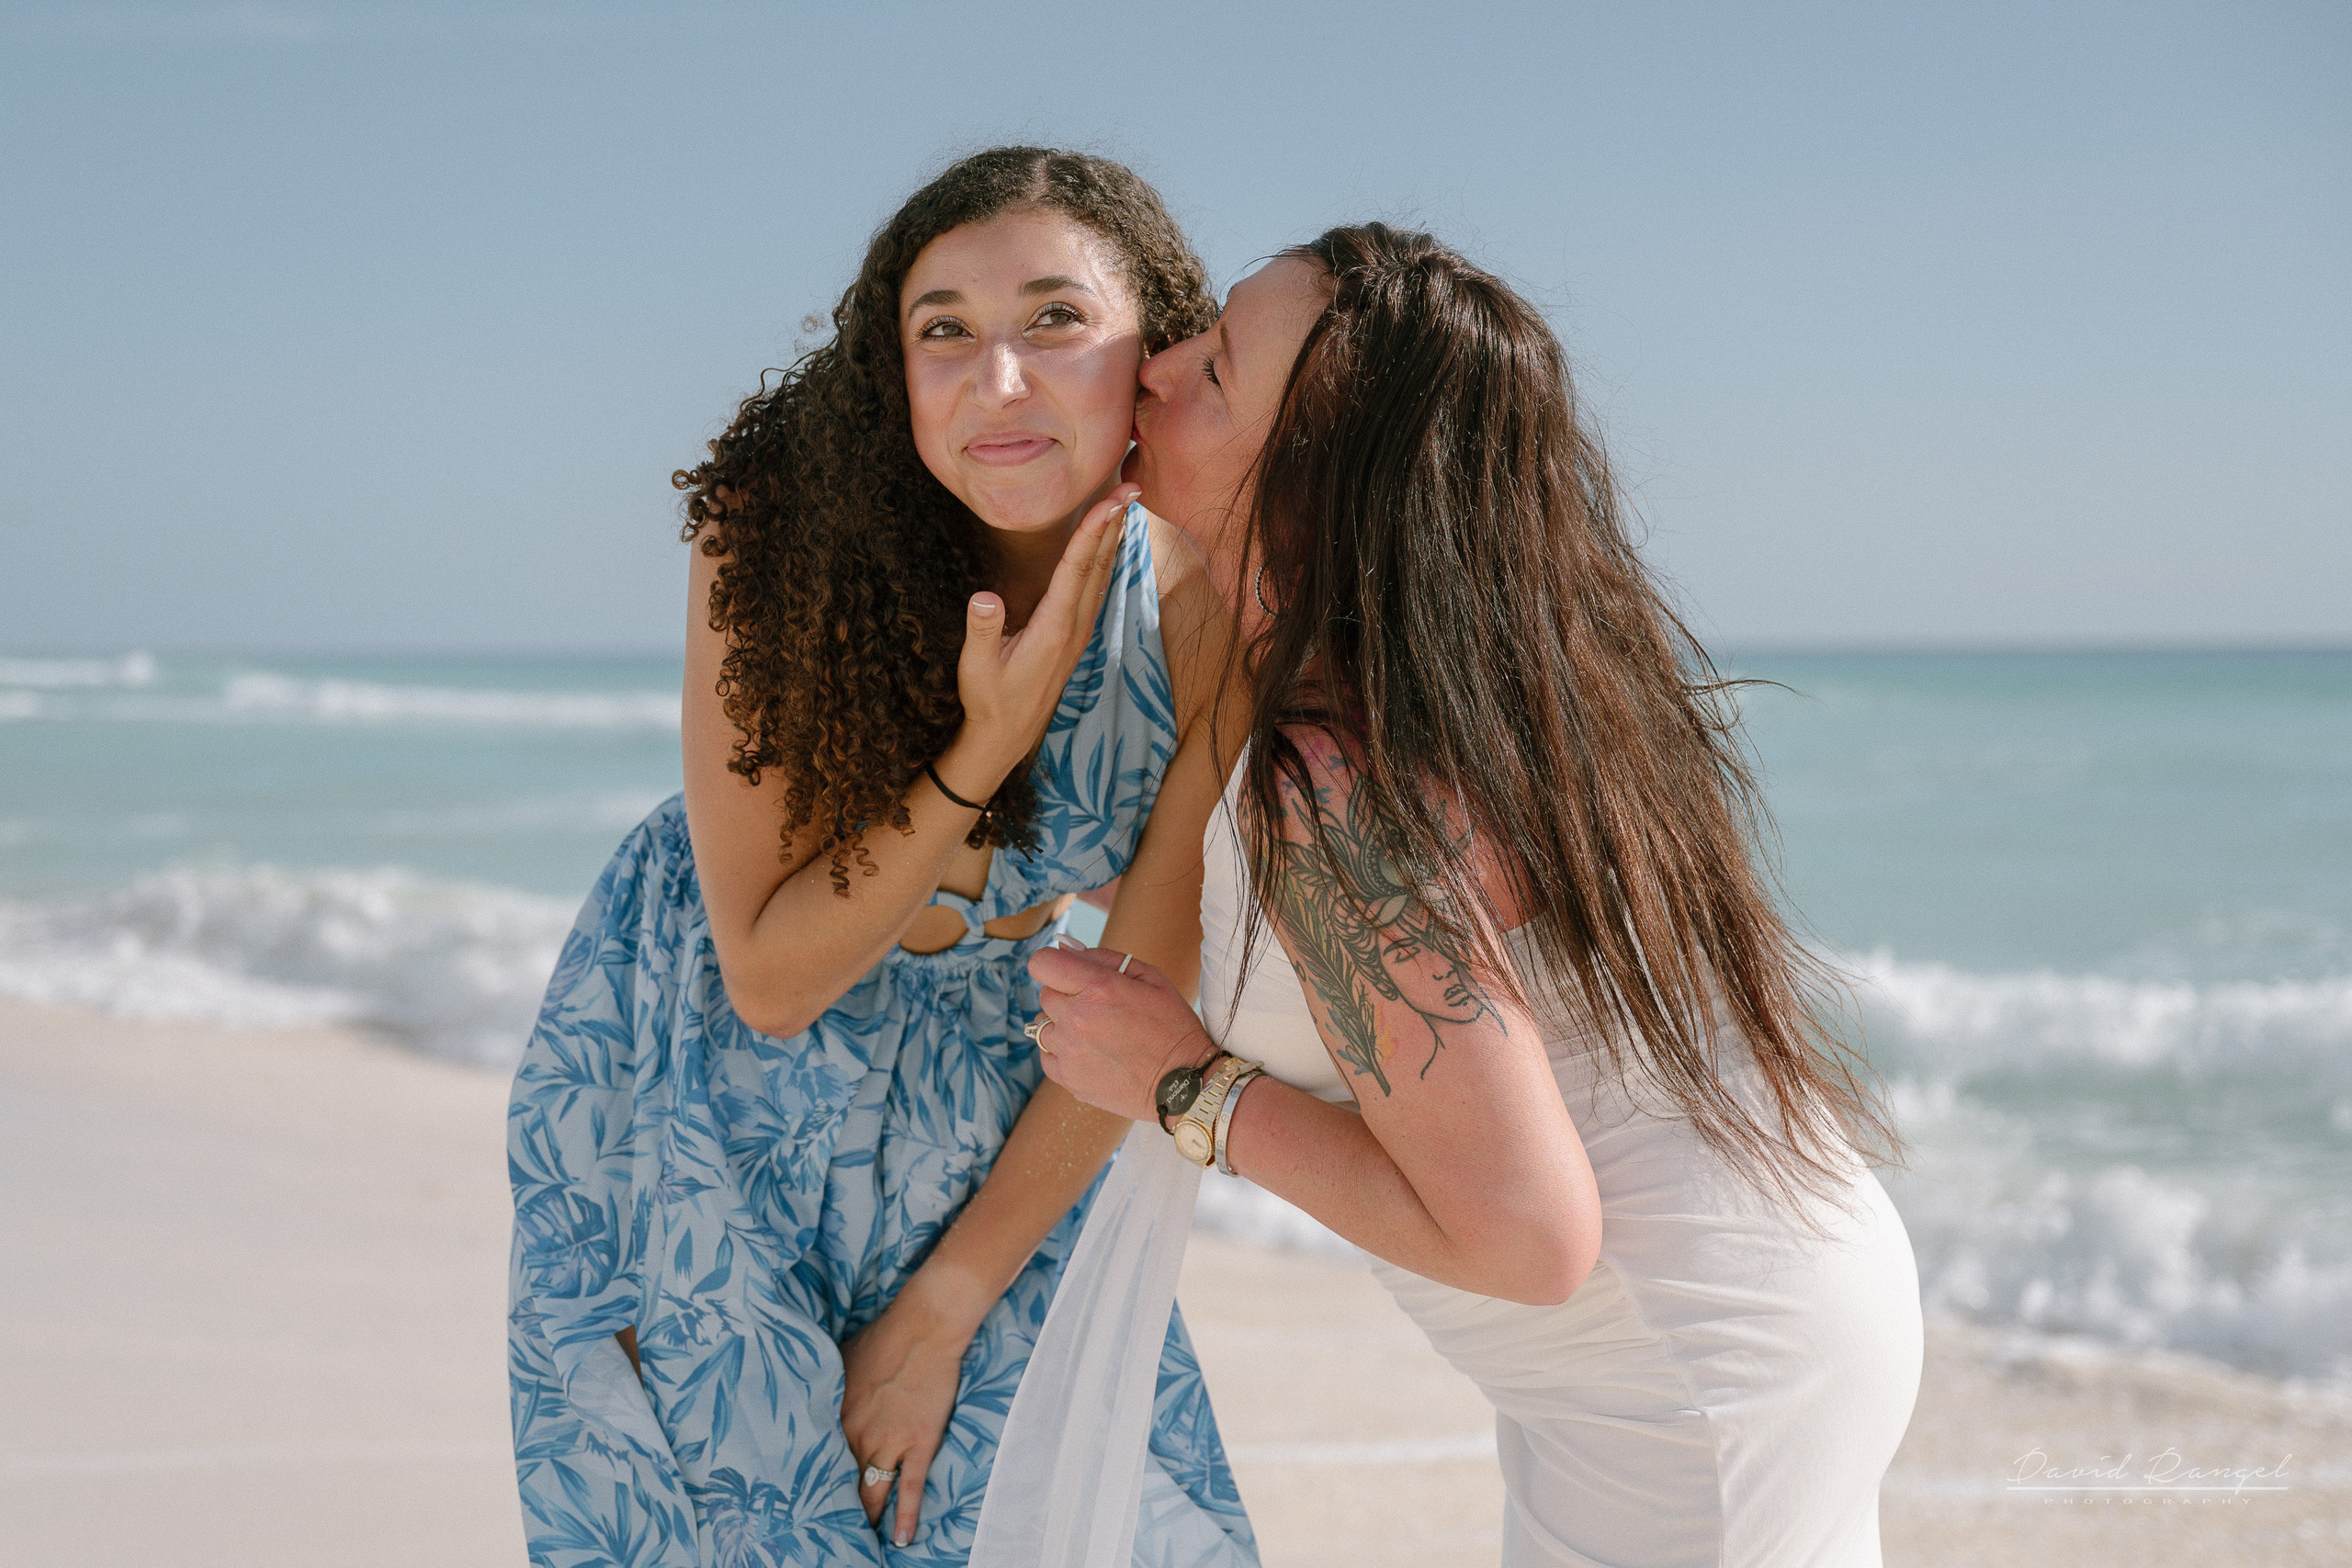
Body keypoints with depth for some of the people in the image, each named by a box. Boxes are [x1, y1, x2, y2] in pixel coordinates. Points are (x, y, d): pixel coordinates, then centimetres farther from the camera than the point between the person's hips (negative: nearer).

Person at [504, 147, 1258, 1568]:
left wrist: (946, 1305, -7)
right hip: (708, 1085, -2)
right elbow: (768, 979, -21)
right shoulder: (780, 539, -26)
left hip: (984, 1127, 2)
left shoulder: (1207, 608, -22)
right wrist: (982, 752, -35)